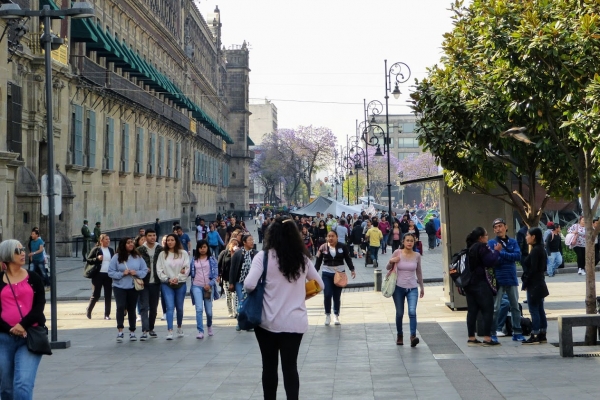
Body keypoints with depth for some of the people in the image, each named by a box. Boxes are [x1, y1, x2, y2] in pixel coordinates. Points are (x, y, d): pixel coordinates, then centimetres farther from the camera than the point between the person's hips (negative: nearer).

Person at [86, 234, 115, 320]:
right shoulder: (96, 249, -2)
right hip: (98, 274, -4)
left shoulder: (111, 250, 13)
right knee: (96, 295, 0)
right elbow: (88, 260, -3)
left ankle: (107, 314, 9)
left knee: (108, 295, 3)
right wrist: (97, 258, -18)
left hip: (109, 275, 4)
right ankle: (88, 310, 22)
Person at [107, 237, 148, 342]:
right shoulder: (117, 257, -3)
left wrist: (137, 273, -14)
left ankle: (132, 332, 19)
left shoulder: (138, 257, 2)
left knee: (132, 309, 9)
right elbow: (111, 272, -4)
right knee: (120, 307, -17)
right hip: (119, 287, -2)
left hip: (133, 287, 2)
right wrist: (122, 273, -17)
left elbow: (145, 270, 4)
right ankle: (120, 331, -14)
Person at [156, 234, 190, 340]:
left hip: (180, 284, 1)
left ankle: (179, 327, 31)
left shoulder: (183, 253, 3)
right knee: (170, 307, -11)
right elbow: (159, 270, 0)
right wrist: (168, 279, -11)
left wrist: (178, 278, -13)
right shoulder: (162, 254, 4)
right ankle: (169, 331, -16)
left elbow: (187, 268, -3)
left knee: (179, 307, 11)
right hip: (167, 284, -1)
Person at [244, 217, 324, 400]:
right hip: (295, 322, 2)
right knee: (290, 366, 5)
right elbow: (319, 284, 14)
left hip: (269, 321, -2)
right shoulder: (302, 258, 3)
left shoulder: (263, 256, -9)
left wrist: (264, 288, 3)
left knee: (269, 366, 11)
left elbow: (249, 285, -18)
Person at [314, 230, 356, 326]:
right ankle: (327, 315, 10)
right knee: (327, 295, -8)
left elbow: (348, 259, 3)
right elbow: (318, 261, 0)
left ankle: (336, 315, 19)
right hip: (327, 274, 0)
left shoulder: (342, 247, -3)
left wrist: (352, 270, -4)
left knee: (337, 296, 6)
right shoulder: (323, 248, -3)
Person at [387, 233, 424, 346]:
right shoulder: (398, 253, -5)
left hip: (412, 288, 0)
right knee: (399, 313, 8)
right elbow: (388, 268, 3)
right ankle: (399, 335, 28)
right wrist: (391, 262, -19)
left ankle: (413, 336, -23)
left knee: (412, 312, -18)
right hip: (399, 287, 0)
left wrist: (422, 287, 18)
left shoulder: (417, 256, 0)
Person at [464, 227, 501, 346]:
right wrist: (496, 251, -6)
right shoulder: (482, 247, -13)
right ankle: (487, 338, -6)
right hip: (480, 283, -8)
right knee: (488, 310, -3)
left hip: (469, 283, 8)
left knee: (472, 310, 8)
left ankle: (471, 338, 9)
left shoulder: (470, 247, 14)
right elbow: (490, 262, -18)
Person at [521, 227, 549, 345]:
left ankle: (534, 336, -4)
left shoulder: (535, 251, -16)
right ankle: (542, 335, 16)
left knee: (534, 310, -6)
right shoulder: (541, 250, 12)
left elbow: (532, 269, -20)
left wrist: (525, 282, -12)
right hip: (540, 283, 10)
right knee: (540, 310, 12)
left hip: (533, 285, -10)